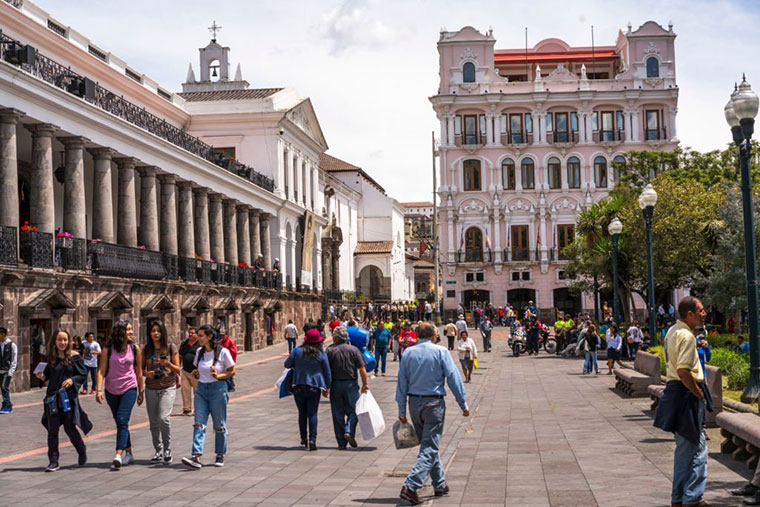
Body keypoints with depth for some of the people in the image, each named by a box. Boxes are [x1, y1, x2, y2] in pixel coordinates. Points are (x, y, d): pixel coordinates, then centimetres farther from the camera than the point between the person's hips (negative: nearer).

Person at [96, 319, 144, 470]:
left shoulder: (135, 349, -1)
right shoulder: (108, 350, -3)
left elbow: (139, 372, 6)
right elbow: (101, 371, -7)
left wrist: (141, 391, 10)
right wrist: (98, 390, -18)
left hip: (129, 389, -2)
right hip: (111, 391, 2)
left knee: (122, 420, -16)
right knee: (119, 422, 11)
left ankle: (118, 456, -23)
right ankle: (129, 453, 24)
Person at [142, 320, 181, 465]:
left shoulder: (171, 348, -1)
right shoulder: (146, 349, 6)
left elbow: (178, 369, 2)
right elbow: (141, 368, 14)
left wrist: (168, 364, -18)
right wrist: (146, 373, -8)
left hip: (168, 388, -3)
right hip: (151, 388, 3)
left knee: (163, 418, -18)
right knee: (154, 422, 4)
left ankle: (167, 450, -1)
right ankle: (158, 452, 15)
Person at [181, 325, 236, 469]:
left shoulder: (223, 352, -8)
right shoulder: (199, 352, 8)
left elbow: (232, 371, -2)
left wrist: (219, 376, -18)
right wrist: (195, 374, -1)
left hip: (218, 389, -4)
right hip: (201, 389, 4)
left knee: (219, 425, 6)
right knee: (199, 424, -8)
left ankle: (220, 456, 21)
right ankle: (197, 457, -17)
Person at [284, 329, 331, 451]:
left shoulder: (297, 351, -2)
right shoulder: (322, 354, -3)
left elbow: (287, 364, 6)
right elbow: (327, 372, 3)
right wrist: (327, 388, 13)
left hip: (299, 387, 1)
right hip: (314, 387, -1)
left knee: (302, 413, 13)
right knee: (312, 414, 1)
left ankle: (303, 438, 20)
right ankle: (312, 440, -7)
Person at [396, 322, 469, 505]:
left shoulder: (408, 353, 4)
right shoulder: (440, 352, -7)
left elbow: (402, 383, 4)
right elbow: (453, 378, -8)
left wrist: (401, 411, 9)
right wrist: (463, 404, -2)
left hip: (414, 403, 5)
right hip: (434, 403, -5)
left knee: (429, 445, 19)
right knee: (430, 448, -4)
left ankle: (440, 485, 29)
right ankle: (410, 486, -18)